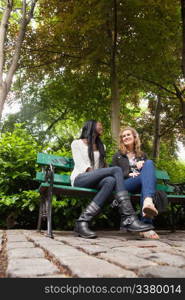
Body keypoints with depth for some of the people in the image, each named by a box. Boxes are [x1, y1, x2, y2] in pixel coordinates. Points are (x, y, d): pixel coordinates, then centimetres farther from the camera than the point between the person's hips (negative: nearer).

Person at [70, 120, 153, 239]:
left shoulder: (101, 146, 30)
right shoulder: (77, 143, 14)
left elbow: (102, 166, 22)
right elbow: (80, 164, -2)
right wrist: (94, 172, -19)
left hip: (94, 181, 4)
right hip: (79, 178, -4)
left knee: (111, 181, -35)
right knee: (116, 170, -28)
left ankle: (83, 221, -40)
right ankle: (129, 218, -37)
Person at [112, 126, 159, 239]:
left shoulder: (142, 155, 30)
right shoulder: (118, 156, 24)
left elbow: (150, 169, 22)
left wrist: (143, 165, -1)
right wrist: (128, 174, -6)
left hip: (142, 183, 2)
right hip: (125, 184, -2)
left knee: (149, 163, -32)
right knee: (146, 176, -35)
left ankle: (148, 202, -55)